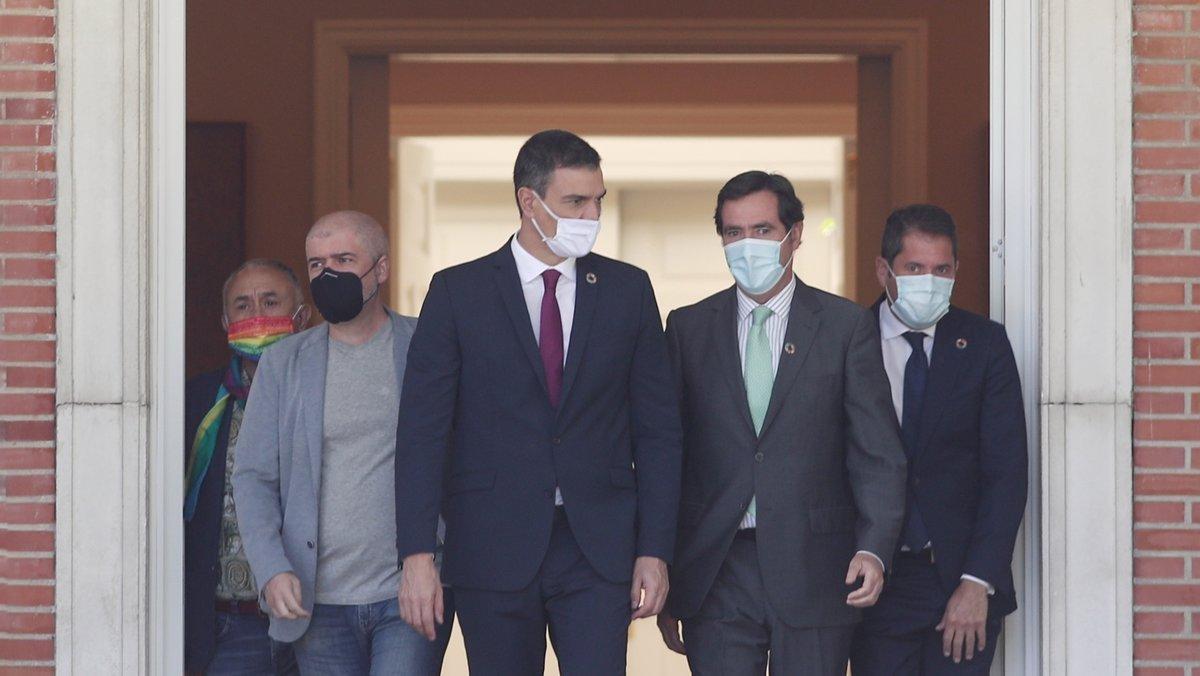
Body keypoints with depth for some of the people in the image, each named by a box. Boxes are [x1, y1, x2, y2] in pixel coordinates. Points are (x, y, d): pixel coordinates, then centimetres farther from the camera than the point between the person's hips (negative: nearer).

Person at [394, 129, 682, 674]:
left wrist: (654, 550, 1)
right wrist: (418, 555, -11)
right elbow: (422, 433, -3)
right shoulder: (457, 293, 1)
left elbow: (657, 430, 8)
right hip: (493, 552, -1)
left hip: (599, 550, 1)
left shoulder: (627, 290, 8)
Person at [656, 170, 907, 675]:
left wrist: (873, 549, -15)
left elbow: (878, 456, 0)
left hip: (813, 575, -1)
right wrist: (664, 590, 5)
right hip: (715, 574, 1)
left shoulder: (846, 326, 4)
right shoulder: (688, 328, 9)